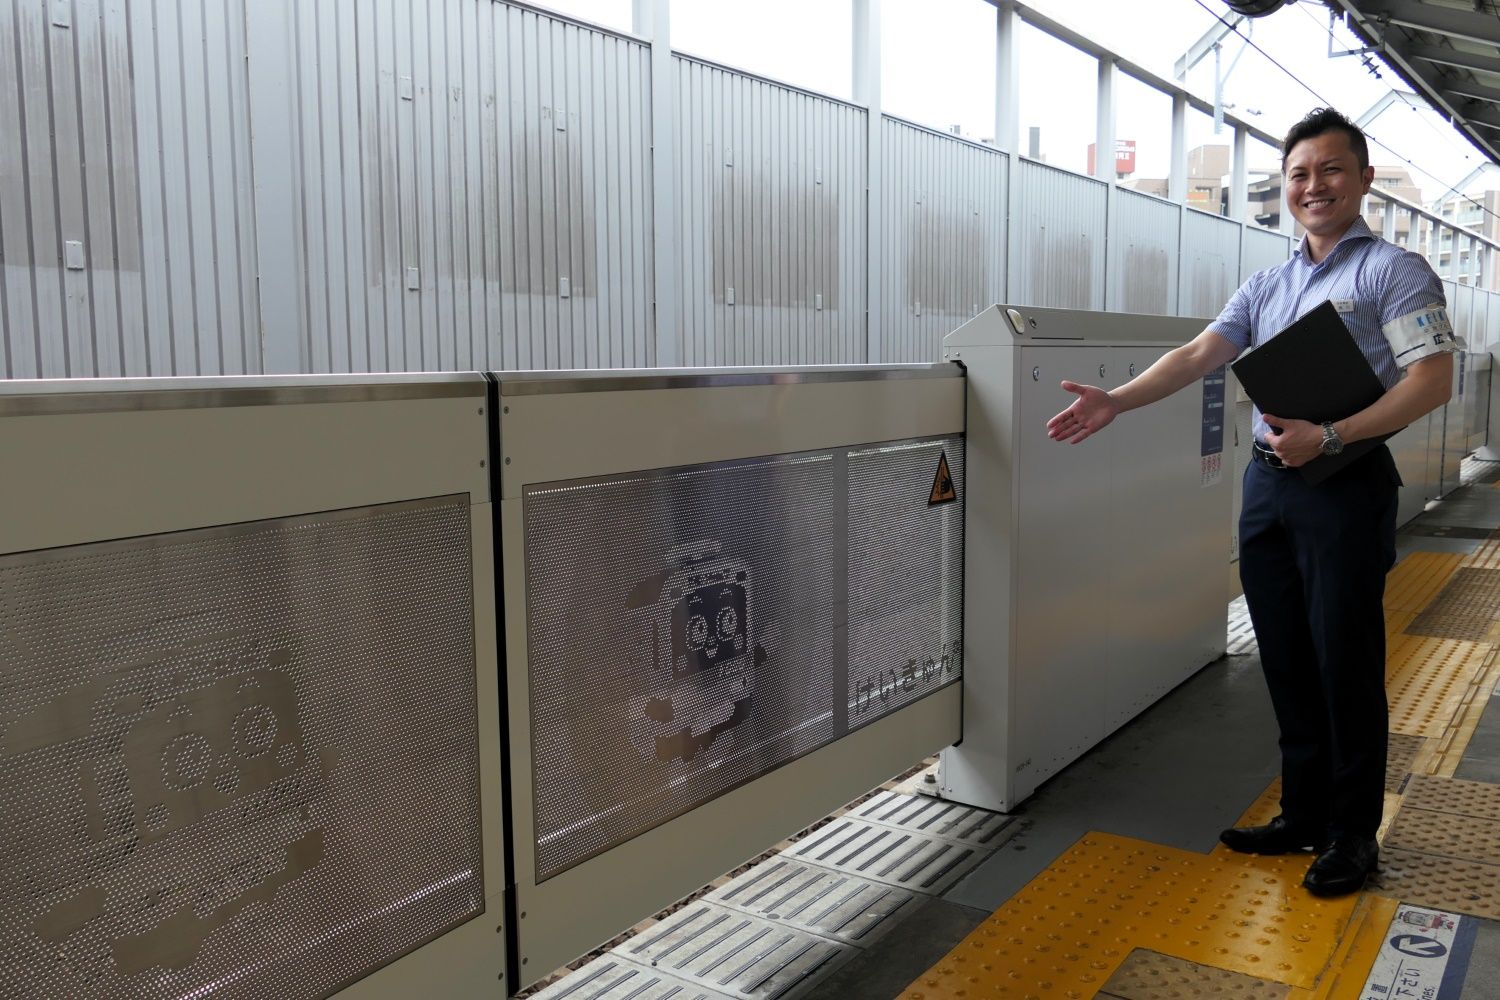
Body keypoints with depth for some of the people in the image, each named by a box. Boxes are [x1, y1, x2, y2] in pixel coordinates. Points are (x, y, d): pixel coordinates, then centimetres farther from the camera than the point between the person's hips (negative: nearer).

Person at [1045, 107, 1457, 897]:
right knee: (1287, 665, 11)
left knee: (1346, 666, 1)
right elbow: (1198, 355, 5)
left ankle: (1352, 833, 16)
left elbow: (1432, 380, -12)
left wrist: (1329, 437, -21)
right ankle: (1303, 815, 25)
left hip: (1346, 484, -6)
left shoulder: (1393, 271, -3)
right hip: (1268, 483, 6)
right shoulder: (1267, 285, 15)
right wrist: (1115, 402, -9)